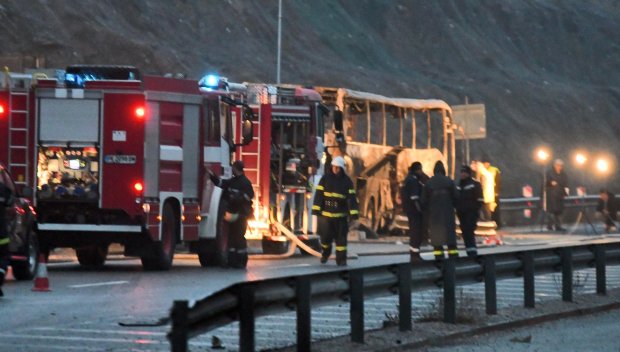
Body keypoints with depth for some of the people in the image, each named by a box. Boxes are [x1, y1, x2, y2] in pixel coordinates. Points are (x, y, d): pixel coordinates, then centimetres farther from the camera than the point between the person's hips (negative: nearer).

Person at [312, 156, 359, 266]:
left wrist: (353, 214, -15)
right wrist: (316, 210, -9)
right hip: (326, 213, 0)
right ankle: (325, 253, 29)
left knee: (341, 238, 0)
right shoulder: (326, 178, 2)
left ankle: (341, 259, 7)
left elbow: (351, 198, -6)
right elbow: (319, 194, -1)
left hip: (341, 215, 0)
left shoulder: (347, 181, 0)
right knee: (326, 236, 2)